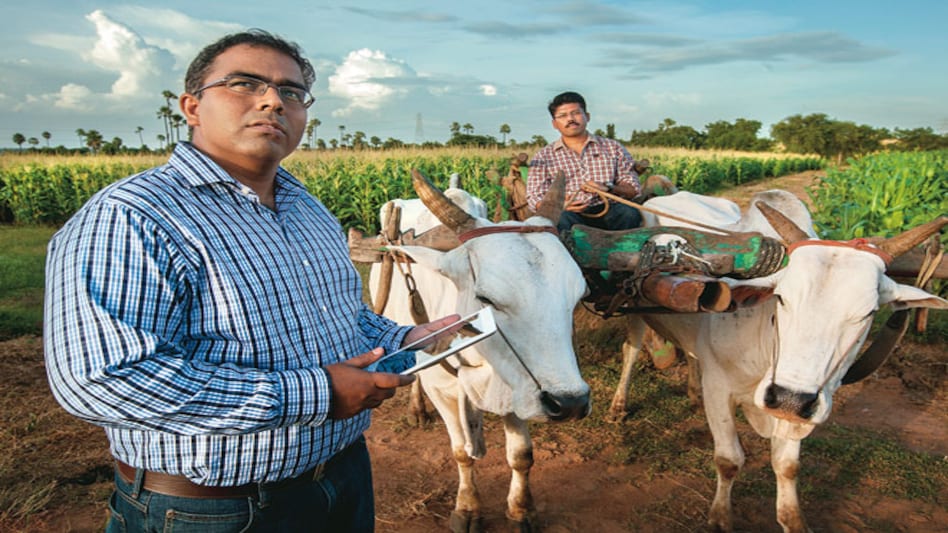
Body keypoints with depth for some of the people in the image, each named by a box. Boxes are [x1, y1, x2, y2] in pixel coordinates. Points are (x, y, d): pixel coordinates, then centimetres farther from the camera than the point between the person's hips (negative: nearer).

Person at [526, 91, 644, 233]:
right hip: (572, 215, -2)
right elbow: (535, 198, 7)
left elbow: (633, 189, 14)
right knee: (560, 219, -36)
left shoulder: (613, 148, 20)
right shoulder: (544, 156, 17)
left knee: (629, 212, -31)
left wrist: (609, 188, -8)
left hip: (609, 212, 2)